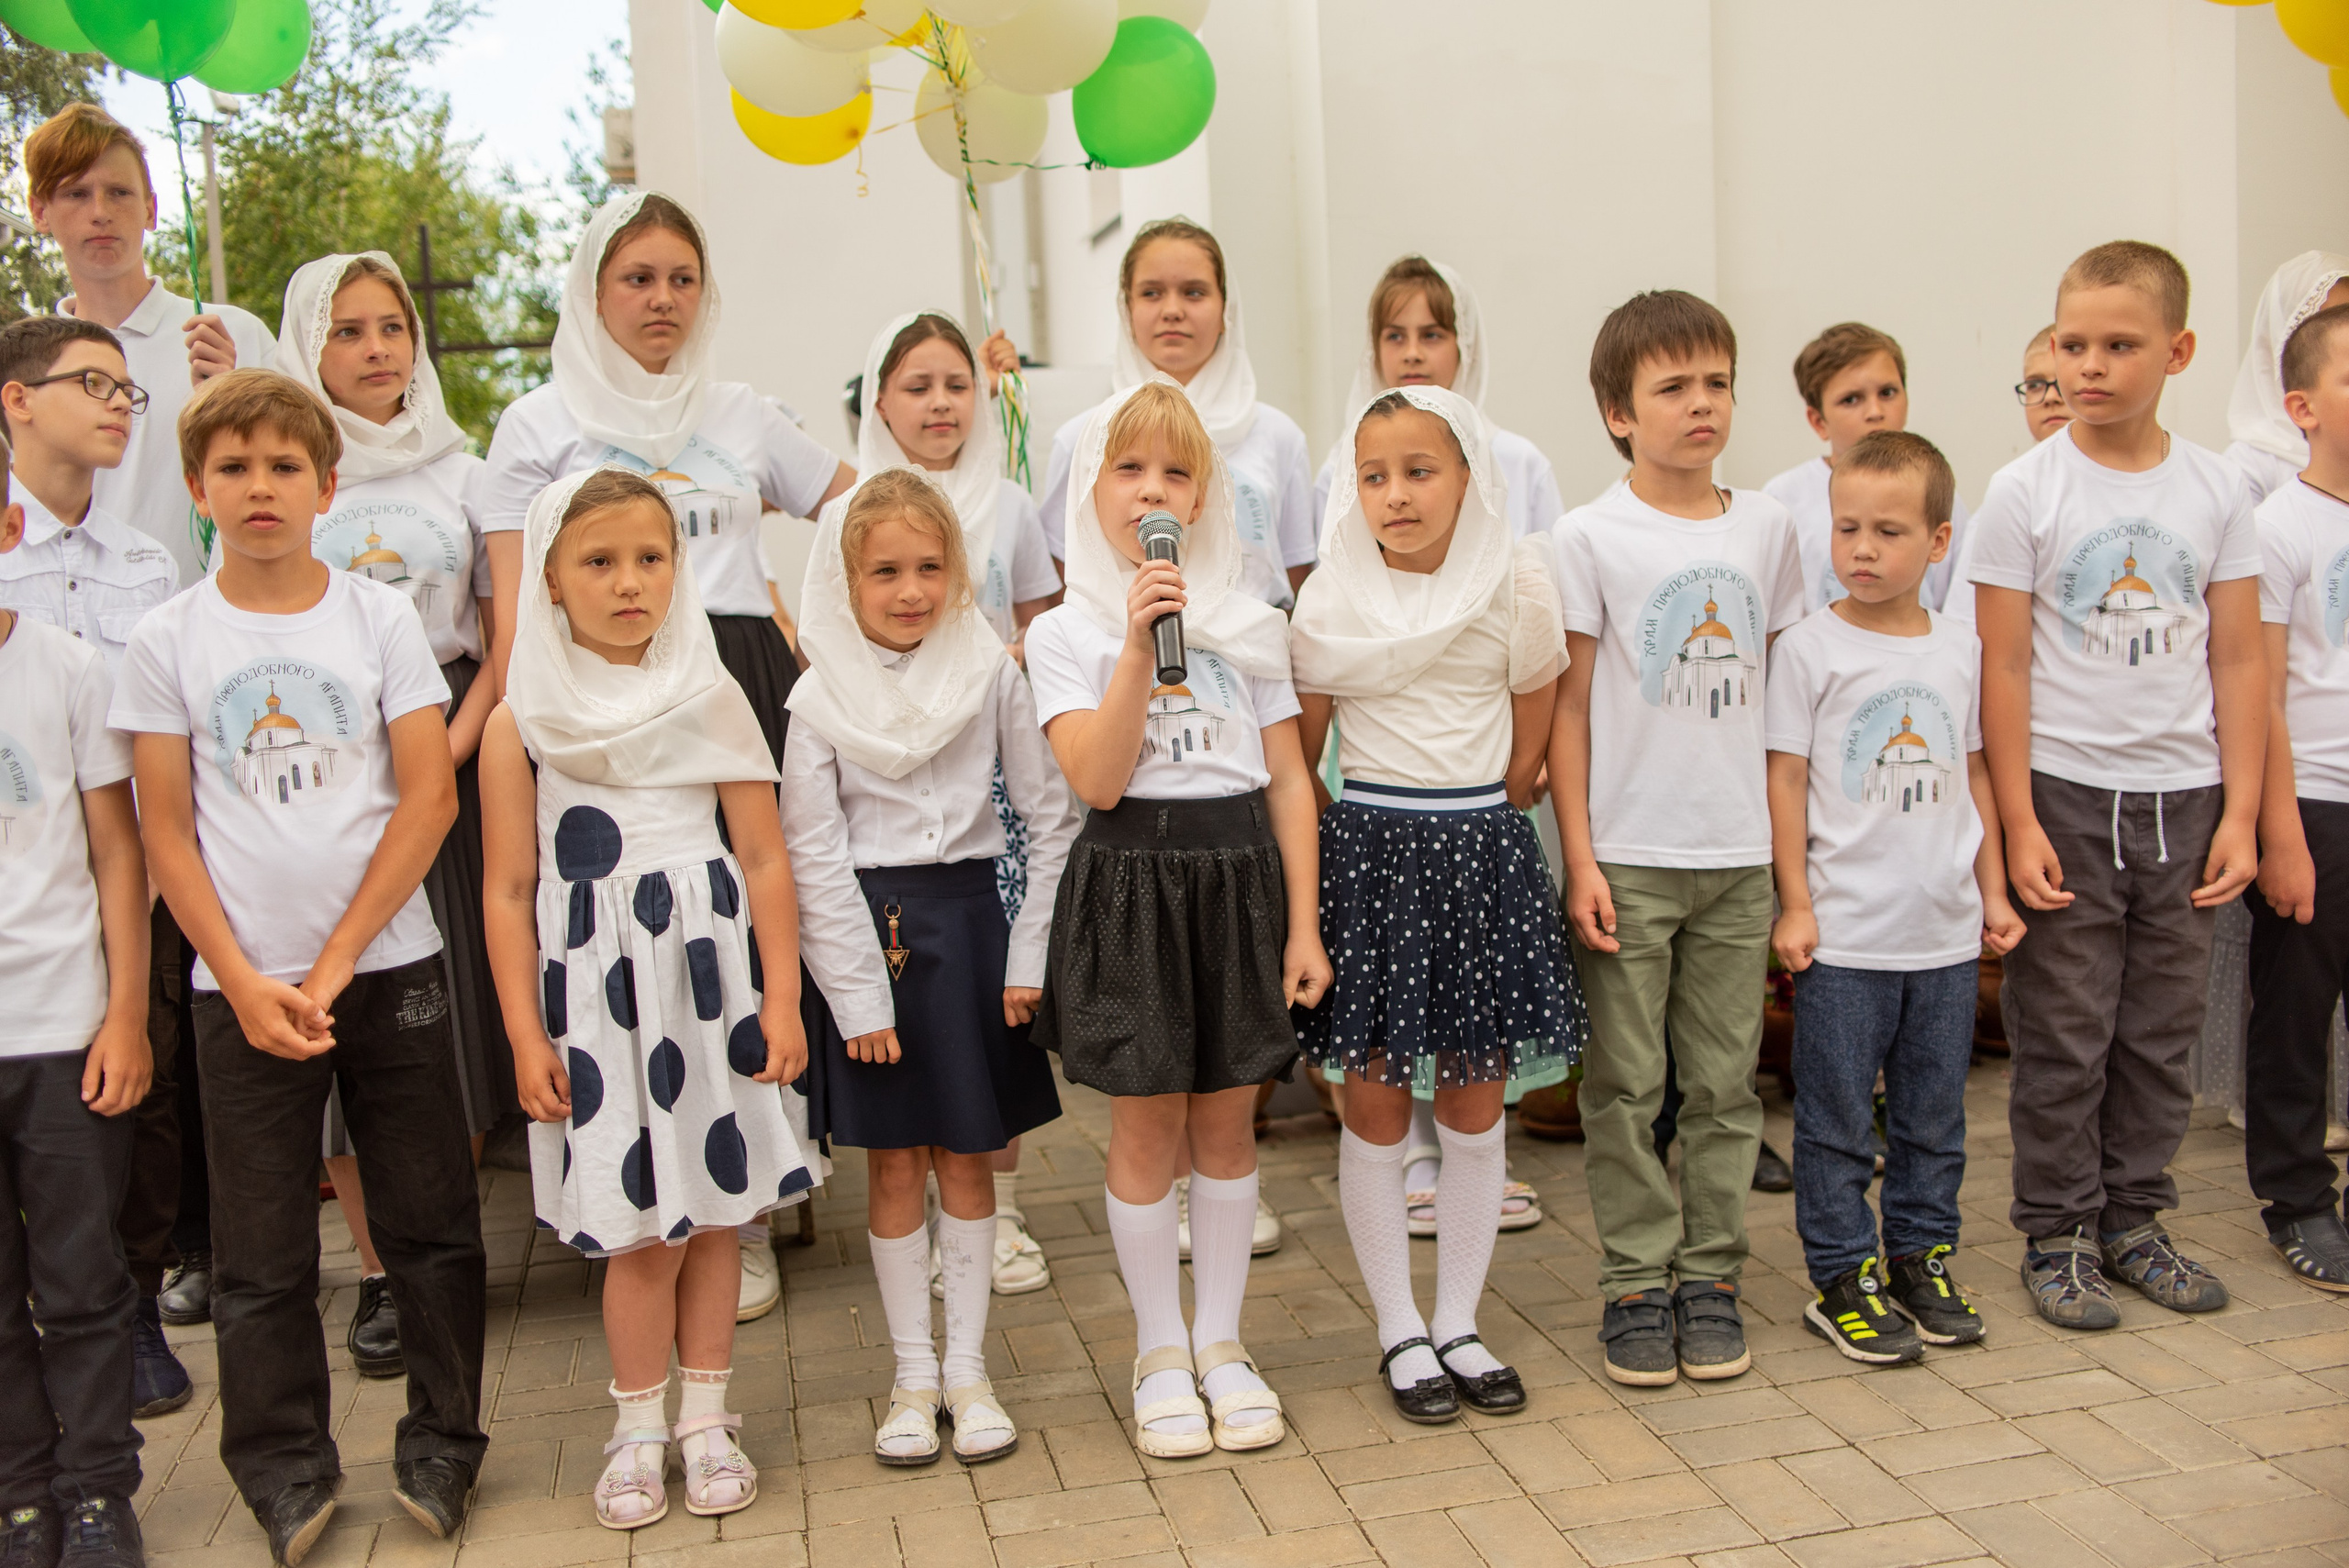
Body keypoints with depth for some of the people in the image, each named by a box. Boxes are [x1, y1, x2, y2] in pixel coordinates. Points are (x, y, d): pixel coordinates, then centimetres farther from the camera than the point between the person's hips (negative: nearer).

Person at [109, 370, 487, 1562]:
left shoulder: (380, 617, 0)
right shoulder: (167, 641, 2)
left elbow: (429, 798, -4)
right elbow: (167, 834, 1)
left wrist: (336, 963, -9)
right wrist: (245, 984, -8)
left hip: (387, 966, 0)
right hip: (242, 987, 0)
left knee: (429, 1222, 6)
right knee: (260, 1251, 7)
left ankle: (439, 1443, 24)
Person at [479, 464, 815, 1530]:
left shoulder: (711, 699, 2)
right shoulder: (520, 722, -2)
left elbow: (764, 859, 2)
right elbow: (508, 892, -1)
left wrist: (781, 1000, -2)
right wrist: (526, 1037, -5)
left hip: (709, 979, 2)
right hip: (593, 990, -1)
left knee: (715, 1204, 9)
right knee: (641, 1228, 3)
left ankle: (706, 1418, 25)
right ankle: (639, 1430, 22)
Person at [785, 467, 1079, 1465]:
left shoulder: (989, 673, -1)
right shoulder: (821, 697, -4)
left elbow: (1050, 818, 2)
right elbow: (813, 855, -5)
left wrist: (1031, 953, -2)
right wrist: (859, 994, -8)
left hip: (966, 921, 1)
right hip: (867, 931, -1)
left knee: (965, 1158, 9)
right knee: (894, 1164, 7)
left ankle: (968, 1368, 21)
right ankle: (914, 1375, 21)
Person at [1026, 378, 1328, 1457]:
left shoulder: (1252, 624, 7)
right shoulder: (1065, 633, -1)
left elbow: (1289, 779, 4)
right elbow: (1098, 780, -14)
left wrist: (1303, 922, -1)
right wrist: (1139, 643, -20)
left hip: (1240, 874, 2)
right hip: (1132, 879, -2)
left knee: (1227, 1121, 10)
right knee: (1147, 1128, 5)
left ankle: (1220, 1343, 25)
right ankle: (1161, 1354, 21)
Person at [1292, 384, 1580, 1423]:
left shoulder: (1517, 589, -1)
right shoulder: (1330, 602, -2)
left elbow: (1530, 753, 7)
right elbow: (1298, 754, 5)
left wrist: (1472, 832, 8)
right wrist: (1389, 833, 5)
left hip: (1483, 853, 1)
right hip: (1366, 852, -1)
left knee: (1474, 1108, 8)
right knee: (1376, 1105, 4)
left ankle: (1459, 1323, 23)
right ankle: (1400, 1331, 19)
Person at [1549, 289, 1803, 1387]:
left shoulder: (1766, 528, 7)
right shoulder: (1590, 537, -4)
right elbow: (1567, 708, -4)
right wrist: (1579, 861, -9)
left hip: (1740, 853, 4)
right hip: (1629, 855, -3)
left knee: (1726, 1080, 10)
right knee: (1626, 1085, 4)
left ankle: (1711, 1275, 22)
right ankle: (1634, 1283, 16)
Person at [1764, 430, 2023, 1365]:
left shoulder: (1960, 649, 7)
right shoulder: (1810, 648, -6)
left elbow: (1973, 775, 15)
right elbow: (1786, 779, -6)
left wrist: (1993, 891, 14)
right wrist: (1795, 903, -9)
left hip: (1947, 931, 5)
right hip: (1844, 933, -4)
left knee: (1935, 1112, 14)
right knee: (1839, 1117, 3)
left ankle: (1921, 1256, 30)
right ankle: (1844, 1278, 15)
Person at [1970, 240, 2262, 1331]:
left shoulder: (2216, 491, 3)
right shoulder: (2025, 490, -5)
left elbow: (2238, 662, 5)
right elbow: (2002, 667, -6)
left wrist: (2239, 814, 0)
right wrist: (2018, 822, -10)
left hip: (2183, 797, 3)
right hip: (2067, 795, -3)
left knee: (2163, 1030, 11)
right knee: (2064, 1036, 3)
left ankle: (2133, 1219, 27)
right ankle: (2058, 1234, 17)